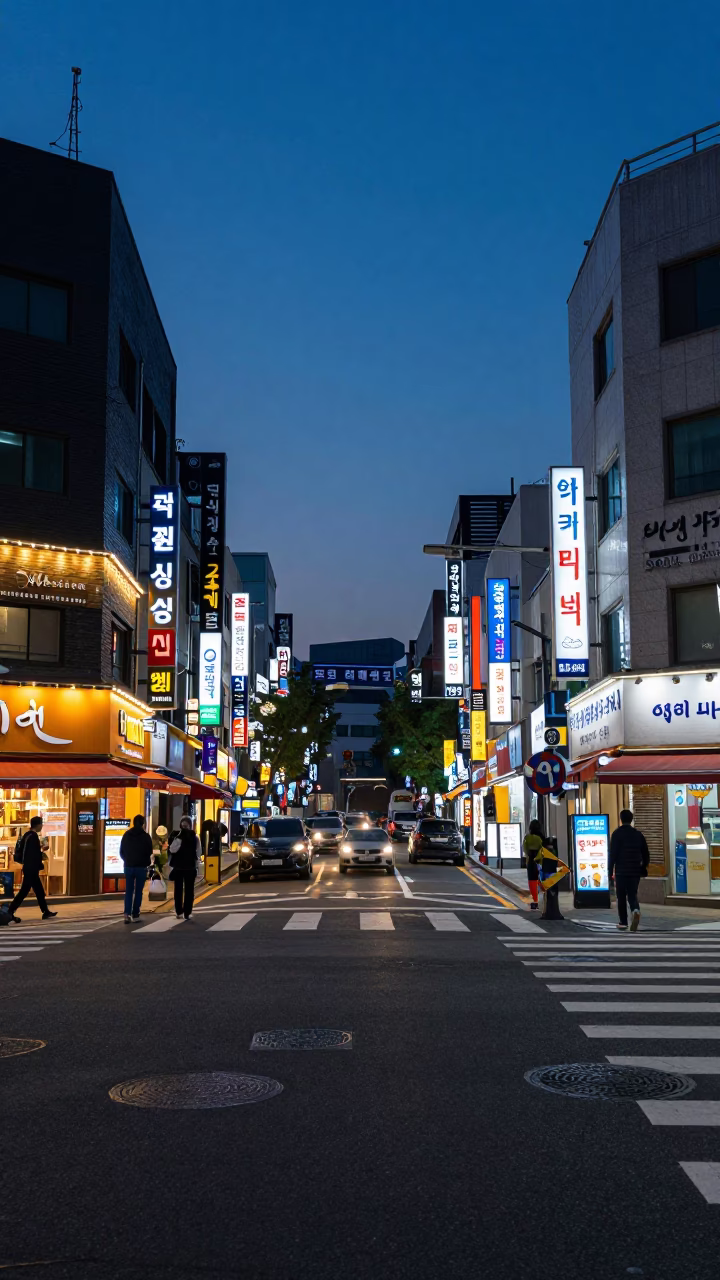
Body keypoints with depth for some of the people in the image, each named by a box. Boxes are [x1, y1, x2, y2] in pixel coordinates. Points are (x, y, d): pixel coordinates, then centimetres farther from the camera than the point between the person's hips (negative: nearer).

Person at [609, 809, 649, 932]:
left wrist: (610, 870, -7)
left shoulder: (617, 833, -6)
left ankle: (623, 922, 10)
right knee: (632, 895, 8)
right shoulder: (638, 834, 7)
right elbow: (646, 853, 9)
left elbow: (613, 853, -11)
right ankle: (635, 910, -21)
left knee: (621, 896, 7)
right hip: (635, 871, 3)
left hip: (621, 871, -3)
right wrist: (643, 867, 20)